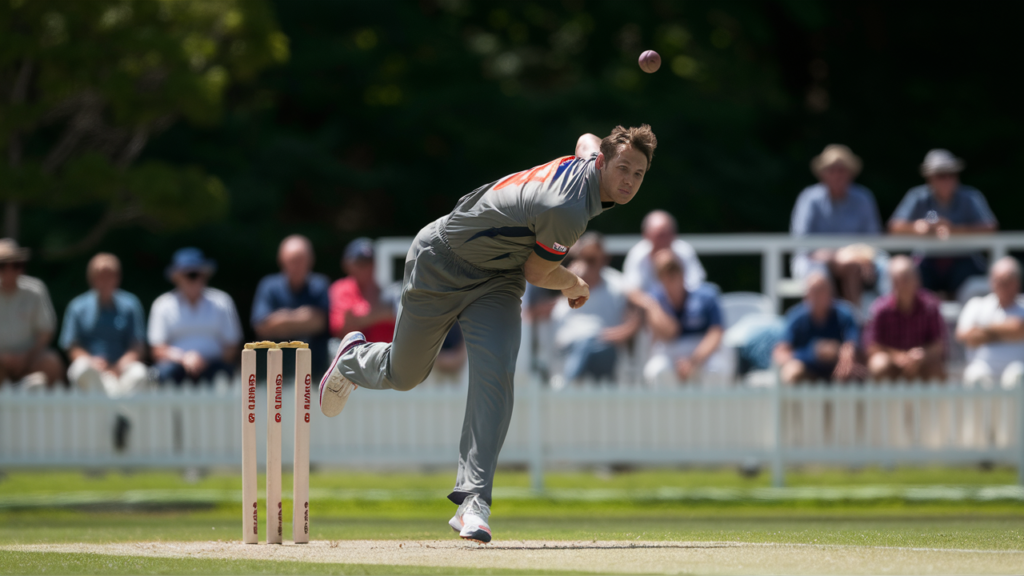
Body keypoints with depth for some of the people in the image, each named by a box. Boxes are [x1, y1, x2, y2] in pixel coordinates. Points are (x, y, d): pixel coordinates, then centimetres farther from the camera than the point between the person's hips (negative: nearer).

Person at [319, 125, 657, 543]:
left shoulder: (591, 161, -11)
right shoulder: (566, 210, -37)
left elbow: (587, 140, 17)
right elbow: (537, 272, -19)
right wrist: (573, 285, 1)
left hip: (497, 281, 6)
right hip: (439, 266, -6)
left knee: (495, 376, -18)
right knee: (403, 375, 12)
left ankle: (473, 500, -22)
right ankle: (354, 360, 50)